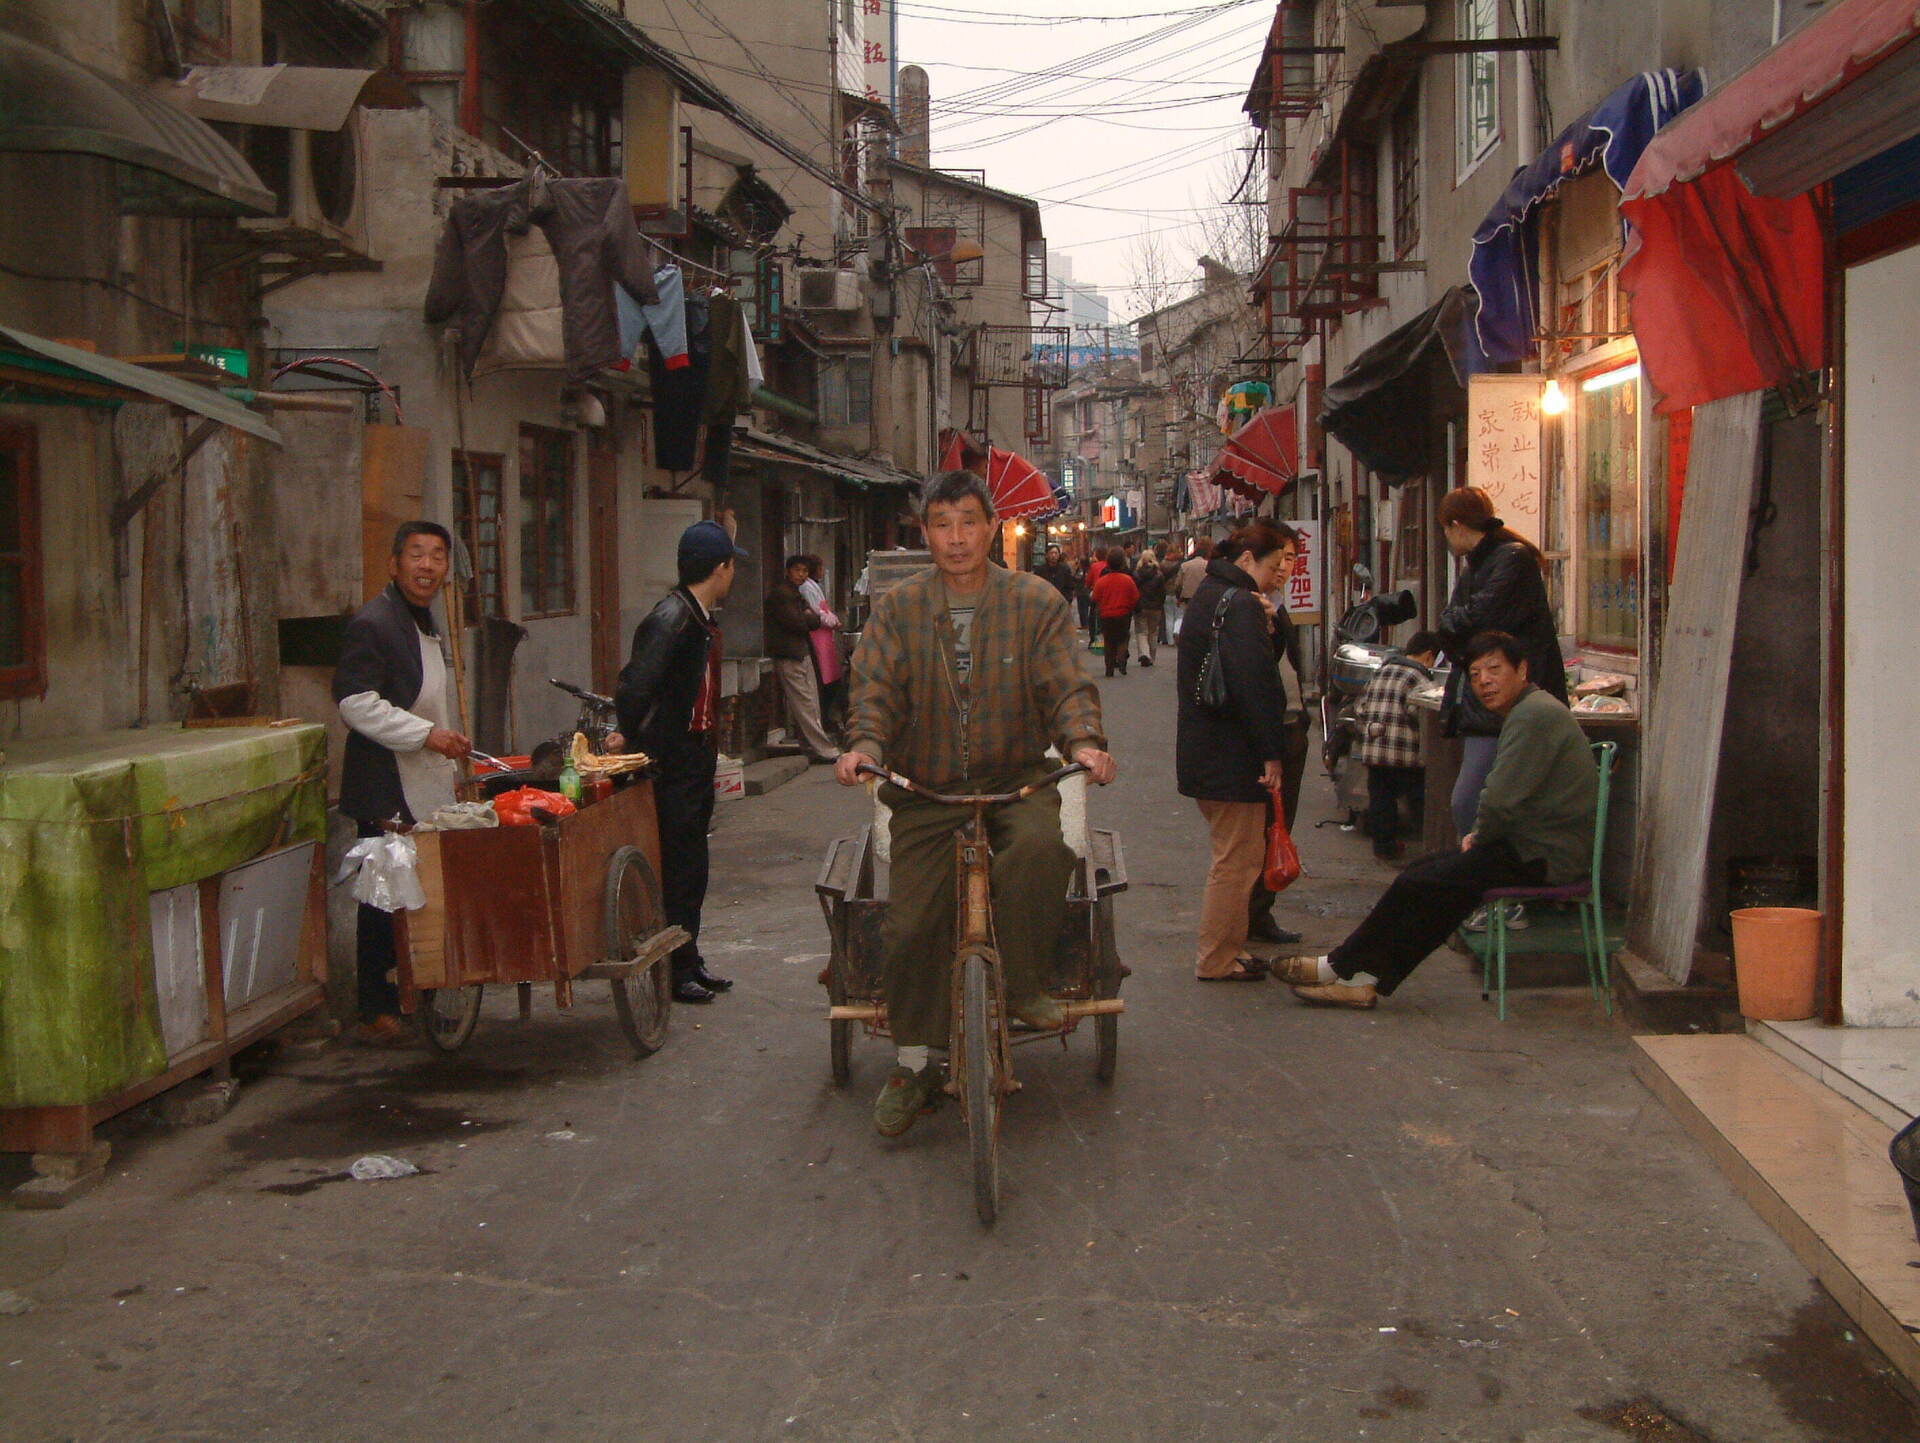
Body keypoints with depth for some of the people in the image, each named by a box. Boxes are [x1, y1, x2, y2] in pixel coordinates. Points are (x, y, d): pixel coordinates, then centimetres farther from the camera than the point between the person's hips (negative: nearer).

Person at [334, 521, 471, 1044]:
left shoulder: (425, 623, 20)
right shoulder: (372, 624, -12)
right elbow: (357, 703, -19)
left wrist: (452, 763, 27)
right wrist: (427, 734, -21)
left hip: (428, 791, 9)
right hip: (387, 794, -9)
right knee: (385, 902, -6)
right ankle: (376, 1014, 0)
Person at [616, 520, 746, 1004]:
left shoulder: (702, 620, 13)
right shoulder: (670, 619, -19)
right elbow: (634, 688, -26)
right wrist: (634, 743, -16)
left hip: (697, 759, 10)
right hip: (671, 764, -10)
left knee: (691, 865, 16)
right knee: (675, 868, -3)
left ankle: (689, 961, 25)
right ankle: (675, 969, 5)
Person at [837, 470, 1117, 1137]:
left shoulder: (1037, 603, 2)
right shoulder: (898, 608, 5)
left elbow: (1067, 685, -5)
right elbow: (875, 686, -4)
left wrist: (1083, 740, -26)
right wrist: (865, 743, -26)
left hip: (1017, 780, -1)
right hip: (926, 788, 1)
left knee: (1038, 844, -35)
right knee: (910, 925, -8)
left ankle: (1020, 982, -11)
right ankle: (914, 1062, 13)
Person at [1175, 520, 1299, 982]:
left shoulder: (1209, 597, 15)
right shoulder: (1240, 606, -18)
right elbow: (1257, 684, -23)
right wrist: (1272, 753, -20)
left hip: (1202, 750, 11)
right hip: (1232, 758, -11)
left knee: (1231, 857, 19)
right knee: (1237, 861, -2)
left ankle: (1222, 952, 25)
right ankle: (1218, 960, 4)